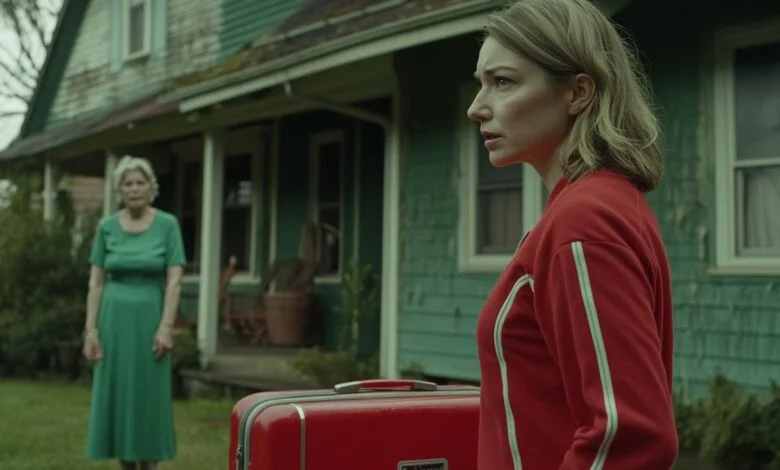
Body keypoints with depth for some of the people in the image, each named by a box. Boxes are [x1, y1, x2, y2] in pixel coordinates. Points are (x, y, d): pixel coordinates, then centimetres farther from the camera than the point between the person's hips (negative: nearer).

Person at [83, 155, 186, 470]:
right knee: (115, 396, 4)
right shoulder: (107, 227, 2)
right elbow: (96, 282, 3)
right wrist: (91, 329, -5)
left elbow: (174, 280, -7)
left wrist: (166, 327, -15)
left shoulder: (168, 225, -3)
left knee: (149, 397, 1)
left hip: (149, 318, -2)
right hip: (114, 319, 2)